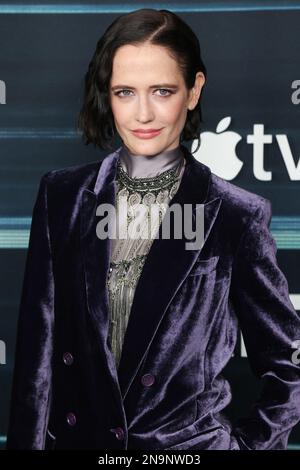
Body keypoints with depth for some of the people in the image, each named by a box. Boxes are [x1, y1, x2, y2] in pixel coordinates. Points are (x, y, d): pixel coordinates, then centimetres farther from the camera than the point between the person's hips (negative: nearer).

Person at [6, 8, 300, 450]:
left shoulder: (238, 215, -10)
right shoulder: (62, 195, -3)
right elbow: (37, 349, -2)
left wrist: (246, 443, -7)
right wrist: (27, 440, -6)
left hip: (188, 442, -2)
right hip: (73, 436, 2)